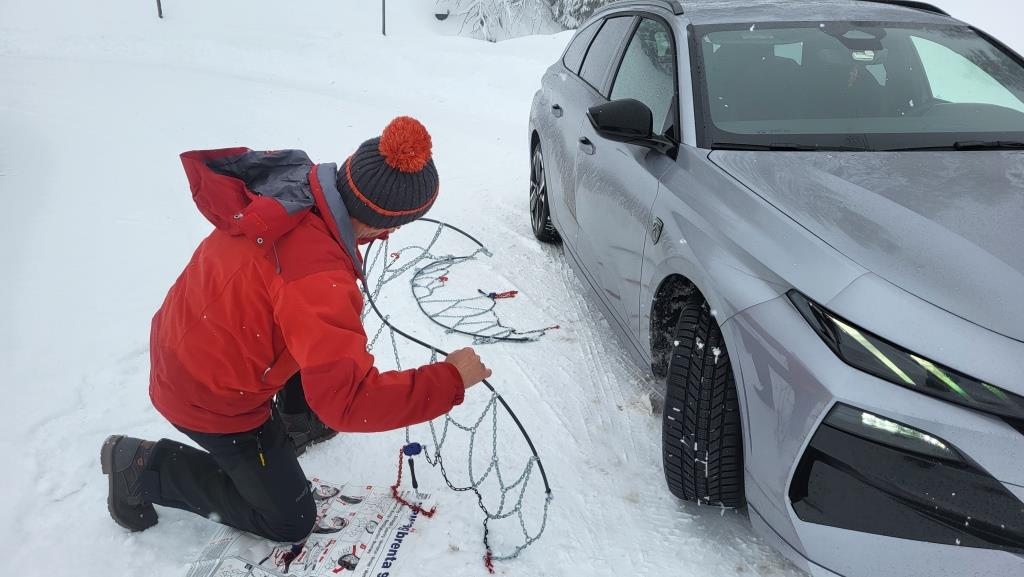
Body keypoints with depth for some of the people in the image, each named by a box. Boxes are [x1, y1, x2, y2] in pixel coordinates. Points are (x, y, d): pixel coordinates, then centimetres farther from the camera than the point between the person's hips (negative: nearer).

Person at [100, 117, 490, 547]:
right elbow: (350, 401, -39)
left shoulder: (292, 183, -16)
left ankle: (293, 424, 33)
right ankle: (145, 467, 13)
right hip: (212, 399, -8)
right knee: (290, 521, 10)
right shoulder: (318, 281, -39)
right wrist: (451, 379, -29)